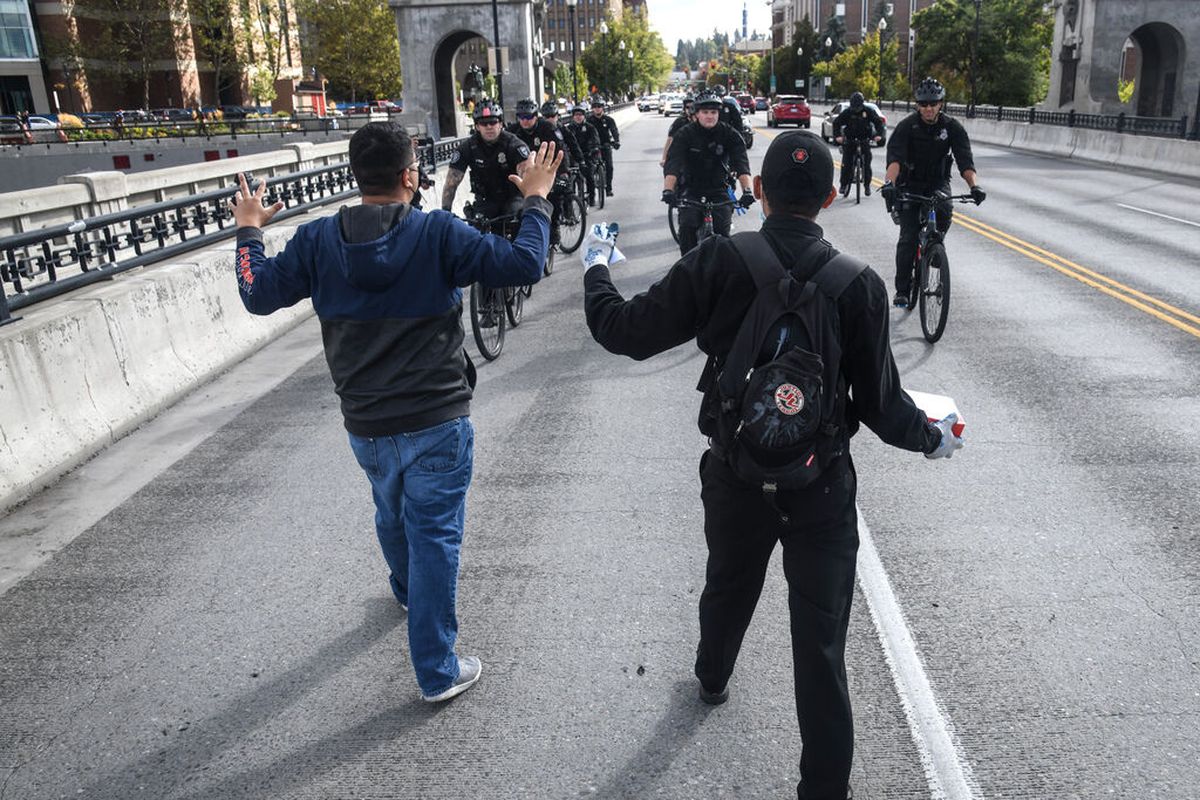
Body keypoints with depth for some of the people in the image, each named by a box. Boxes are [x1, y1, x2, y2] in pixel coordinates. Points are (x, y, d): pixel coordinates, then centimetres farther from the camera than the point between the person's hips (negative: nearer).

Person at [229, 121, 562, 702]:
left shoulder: (318, 240, -6)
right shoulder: (439, 234, -16)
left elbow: (258, 294, 1)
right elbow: (523, 264, -18)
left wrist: (249, 231, 18)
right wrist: (536, 200, -3)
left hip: (365, 425, 4)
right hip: (437, 422, -4)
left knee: (392, 514, 29)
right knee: (435, 536, 5)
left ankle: (408, 592, 58)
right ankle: (438, 671, 14)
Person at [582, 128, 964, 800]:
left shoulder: (717, 262, -15)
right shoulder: (860, 286, -15)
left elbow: (626, 333, -10)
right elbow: (881, 405, -10)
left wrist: (596, 270, 9)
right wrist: (934, 437, 11)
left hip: (734, 476, 2)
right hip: (822, 488, -2)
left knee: (728, 586, 29)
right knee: (821, 643, 9)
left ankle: (713, 678, 58)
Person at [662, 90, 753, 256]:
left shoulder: (729, 134, -7)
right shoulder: (685, 135, -10)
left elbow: (741, 163, -19)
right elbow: (673, 164, -23)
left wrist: (747, 190, -37)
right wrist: (668, 190, -41)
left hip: (719, 189, 1)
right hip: (692, 190, 0)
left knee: (722, 230, -16)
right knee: (687, 227, -22)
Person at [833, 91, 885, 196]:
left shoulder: (868, 111, -7)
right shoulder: (847, 112, -8)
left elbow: (878, 122, -4)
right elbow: (836, 122, -7)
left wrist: (879, 135, -19)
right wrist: (837, 136, -22)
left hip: (864, 140, 0)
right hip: (850, 140, 0)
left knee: (866, 163, -5)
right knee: (846, 163, -8)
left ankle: (867, 185, 6)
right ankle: (844, 184, 5)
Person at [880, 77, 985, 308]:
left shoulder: (953, 127, -9)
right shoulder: (907, 126, -14)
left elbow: (965, 161, -17)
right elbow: (895, 158, -29)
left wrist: (975, 185, -36)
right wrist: (890, 182, -48)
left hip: (938, 182, 1)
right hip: (910, 184, -1)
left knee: (944, 211, -32)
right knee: (908, 237, -11)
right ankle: (902, 290, -2)